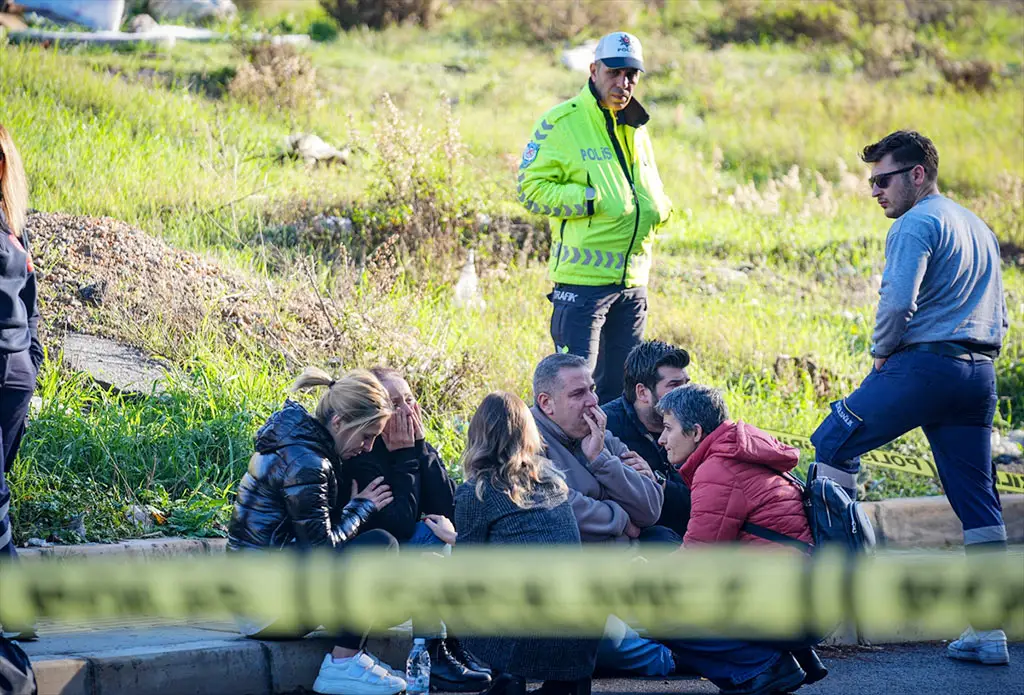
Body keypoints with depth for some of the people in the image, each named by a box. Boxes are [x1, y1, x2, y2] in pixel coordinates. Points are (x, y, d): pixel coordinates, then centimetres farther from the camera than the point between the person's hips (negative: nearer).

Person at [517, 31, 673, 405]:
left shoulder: (635, 128, 16)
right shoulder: (562, 123, -7)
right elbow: (531, 187, -13)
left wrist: (659, 207, 5)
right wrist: (592, 201, -20)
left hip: (633, 281, 7)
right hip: (583, 279, -7)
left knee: (619, 388, 13)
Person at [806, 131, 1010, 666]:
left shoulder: (916, 224, -6)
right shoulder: (977, 227, 22)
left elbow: (898, 301, -19)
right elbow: (998, 316, 26)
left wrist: (881, 352, -3)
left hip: (925, 364, -8)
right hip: (980, 373, 8)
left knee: (834, 442, 7)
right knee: (977, 501, 6)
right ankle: (989, 632, 4)